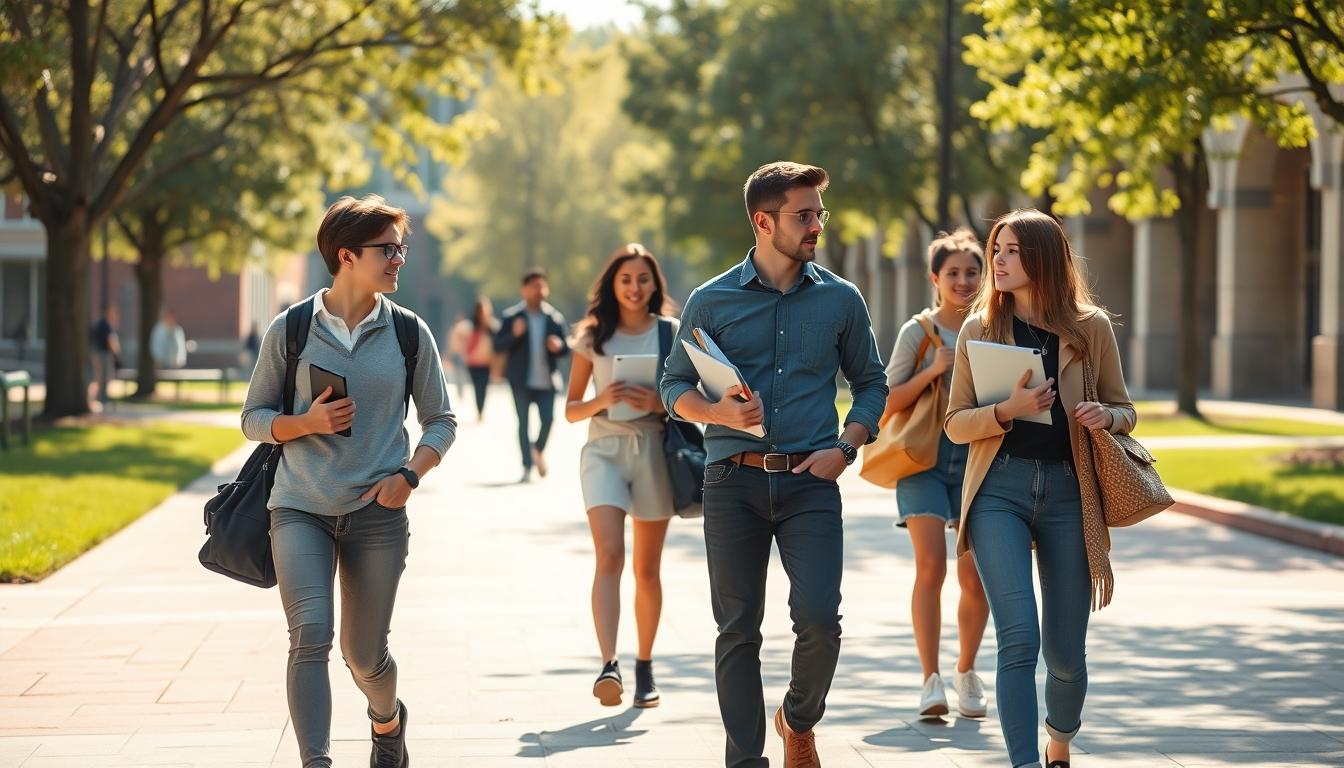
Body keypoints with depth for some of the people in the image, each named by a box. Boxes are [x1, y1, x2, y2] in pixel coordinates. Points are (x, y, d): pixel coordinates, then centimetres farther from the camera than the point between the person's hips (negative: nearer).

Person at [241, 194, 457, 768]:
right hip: (301, 508, -1)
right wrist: (306, 423, -13)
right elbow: (253, 418, 7)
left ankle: (388, 720, 42)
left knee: (364, 654, 9)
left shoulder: (408, 332, 3)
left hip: (376, 513, 1)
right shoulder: (290, 330, -1)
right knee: (310, 634, -20)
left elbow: (440, 420, 10)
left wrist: (409, 474, -8)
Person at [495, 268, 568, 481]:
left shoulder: (555, 318, 6)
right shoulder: (511, 316, 1)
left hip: (546, 381, 1)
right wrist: (514, 334, -20)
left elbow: (565, 349, 10)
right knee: (523, 422, 1)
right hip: (522, 381, -1)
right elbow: (498, 346, -3)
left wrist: (559, 346, -13)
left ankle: (539, 450, 25)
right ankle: (527, 465, 6)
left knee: (548, 419, -5)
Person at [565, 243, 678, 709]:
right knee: (609, 556, -18)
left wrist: (660, 404, -13)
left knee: (647, 569, 8)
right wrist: (602, 401, -11)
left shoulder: (672, 334, 7)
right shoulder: (593, 337, 8)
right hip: (604, 448, -1)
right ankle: (608, 666, -28)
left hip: (654, 449, 1)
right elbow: (572, 409, 9)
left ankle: (644, 666, 22)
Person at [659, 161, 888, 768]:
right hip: (734, 483, 0)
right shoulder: (712, 301, 4)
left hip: (810, 481, 0)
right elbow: (674, 387, 8)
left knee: (819, 618, -11)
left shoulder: (840, 299, 7)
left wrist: (846, 447, -1)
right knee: (737, 629, 2)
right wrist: (720, 412, -12)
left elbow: (871, 383, 15)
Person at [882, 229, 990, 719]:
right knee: (931, 565, -16)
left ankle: (967, 672, 23)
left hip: (977, 457, 3)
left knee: (975, 576, 3)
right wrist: (933, 371, -14)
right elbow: (888, 402, -2)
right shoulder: (918, 332, 1)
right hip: (924, 455, -3)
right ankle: (931, 679, -13)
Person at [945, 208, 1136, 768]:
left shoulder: (1090, 327, 5)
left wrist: (1106, 417, -11)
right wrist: (1007, 410, -16)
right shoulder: (980, 328, 6)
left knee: (1066, 653, 7)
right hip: (1000, 490, -1)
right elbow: (956, 424, 4)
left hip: (1067, 492, 1)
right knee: (1019, 638, -16)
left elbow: (1125, 412, 13)